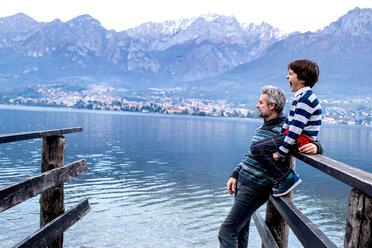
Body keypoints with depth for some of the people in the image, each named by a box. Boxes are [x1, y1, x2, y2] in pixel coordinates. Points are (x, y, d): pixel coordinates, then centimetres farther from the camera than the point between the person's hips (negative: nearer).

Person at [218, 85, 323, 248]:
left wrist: (315, 147, -31)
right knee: (241, 230, 16)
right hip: (242, 182, 8)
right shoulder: (261, 127, 13)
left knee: (227, 231, -8)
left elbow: (313, 144, -7)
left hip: (256, 188, -8)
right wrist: (235, 175, 16)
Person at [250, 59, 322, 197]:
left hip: (302, 139, -11)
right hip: (295, 135, 11)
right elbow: (289, 122, 21)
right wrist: (280, 137, 20)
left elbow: (296, 129, -24)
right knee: (259, 146, 15)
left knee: (257, 149, -18)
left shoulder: (305, 99, -19)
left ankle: (289, 178, -13)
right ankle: (281, 178, 14)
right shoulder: (301, 97, 16)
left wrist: (281, 152, -22)